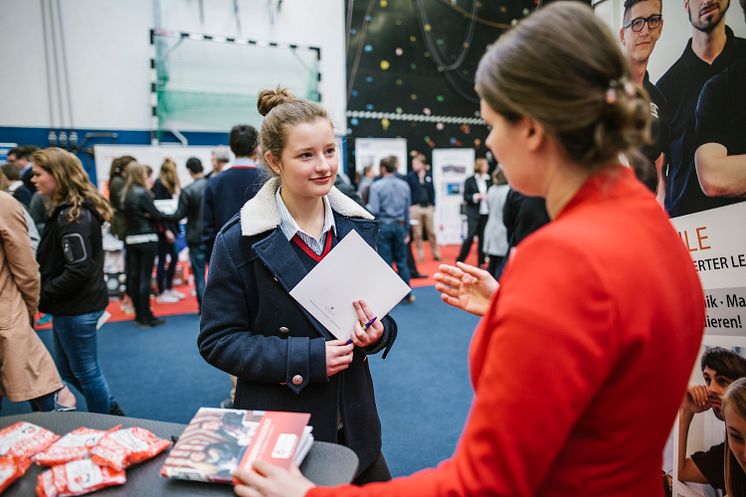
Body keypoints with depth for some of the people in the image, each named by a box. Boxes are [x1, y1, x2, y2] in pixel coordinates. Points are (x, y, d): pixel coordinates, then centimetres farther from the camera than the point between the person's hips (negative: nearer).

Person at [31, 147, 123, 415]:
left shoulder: (72, 216, -21)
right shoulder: (73, 210, 9)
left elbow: (79, 269, -26)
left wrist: (43, 293, -15)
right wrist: (46, 292, 4)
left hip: (77, 307, -10)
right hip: (73, 304, 10)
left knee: (86, 372, 7)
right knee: (68, 370, 22)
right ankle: (110, 411, 35)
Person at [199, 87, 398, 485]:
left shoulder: (358, 225, -1)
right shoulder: (239, 241, -14)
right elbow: (216, 340, -12)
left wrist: (377, 331, -15)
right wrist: (305, 357, -22)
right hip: (278, 426, -4)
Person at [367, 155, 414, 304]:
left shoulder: (376, 186, -10)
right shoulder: (404, 185, 4)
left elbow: (373, 210, -15)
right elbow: (407, 210, 9)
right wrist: (406, 231, 17)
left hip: (383, 226, -4)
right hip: (399, 226, 4)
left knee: (385, 262, 4)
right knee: (401, 260, 13)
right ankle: (408, 294, 19)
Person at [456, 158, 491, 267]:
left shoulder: (488, 181, 7)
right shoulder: (469, 180, 0)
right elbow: (465, 196, -2)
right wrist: (476, 196, -16)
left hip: (486, 213, 3)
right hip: (474, 214, -3)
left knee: (483, 237, 6)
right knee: (470, 236, -7)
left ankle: (481, 262, 15)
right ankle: (460, 260, 6)